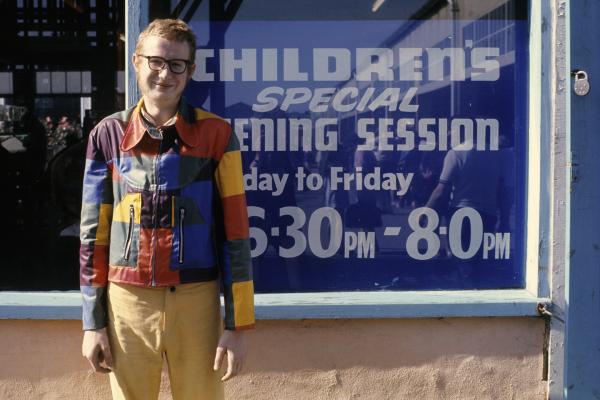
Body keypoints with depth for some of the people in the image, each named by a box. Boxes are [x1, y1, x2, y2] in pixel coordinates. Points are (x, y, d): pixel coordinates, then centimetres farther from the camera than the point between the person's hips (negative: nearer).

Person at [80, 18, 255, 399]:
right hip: (127, 304, 2)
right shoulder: (108, 135, 3)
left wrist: (237, 323, -6)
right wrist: (93, 321, 4)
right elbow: (95, 232, 6)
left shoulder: (216, 134, -2)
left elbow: (235, 231, -2)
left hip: (196, 303, -1)